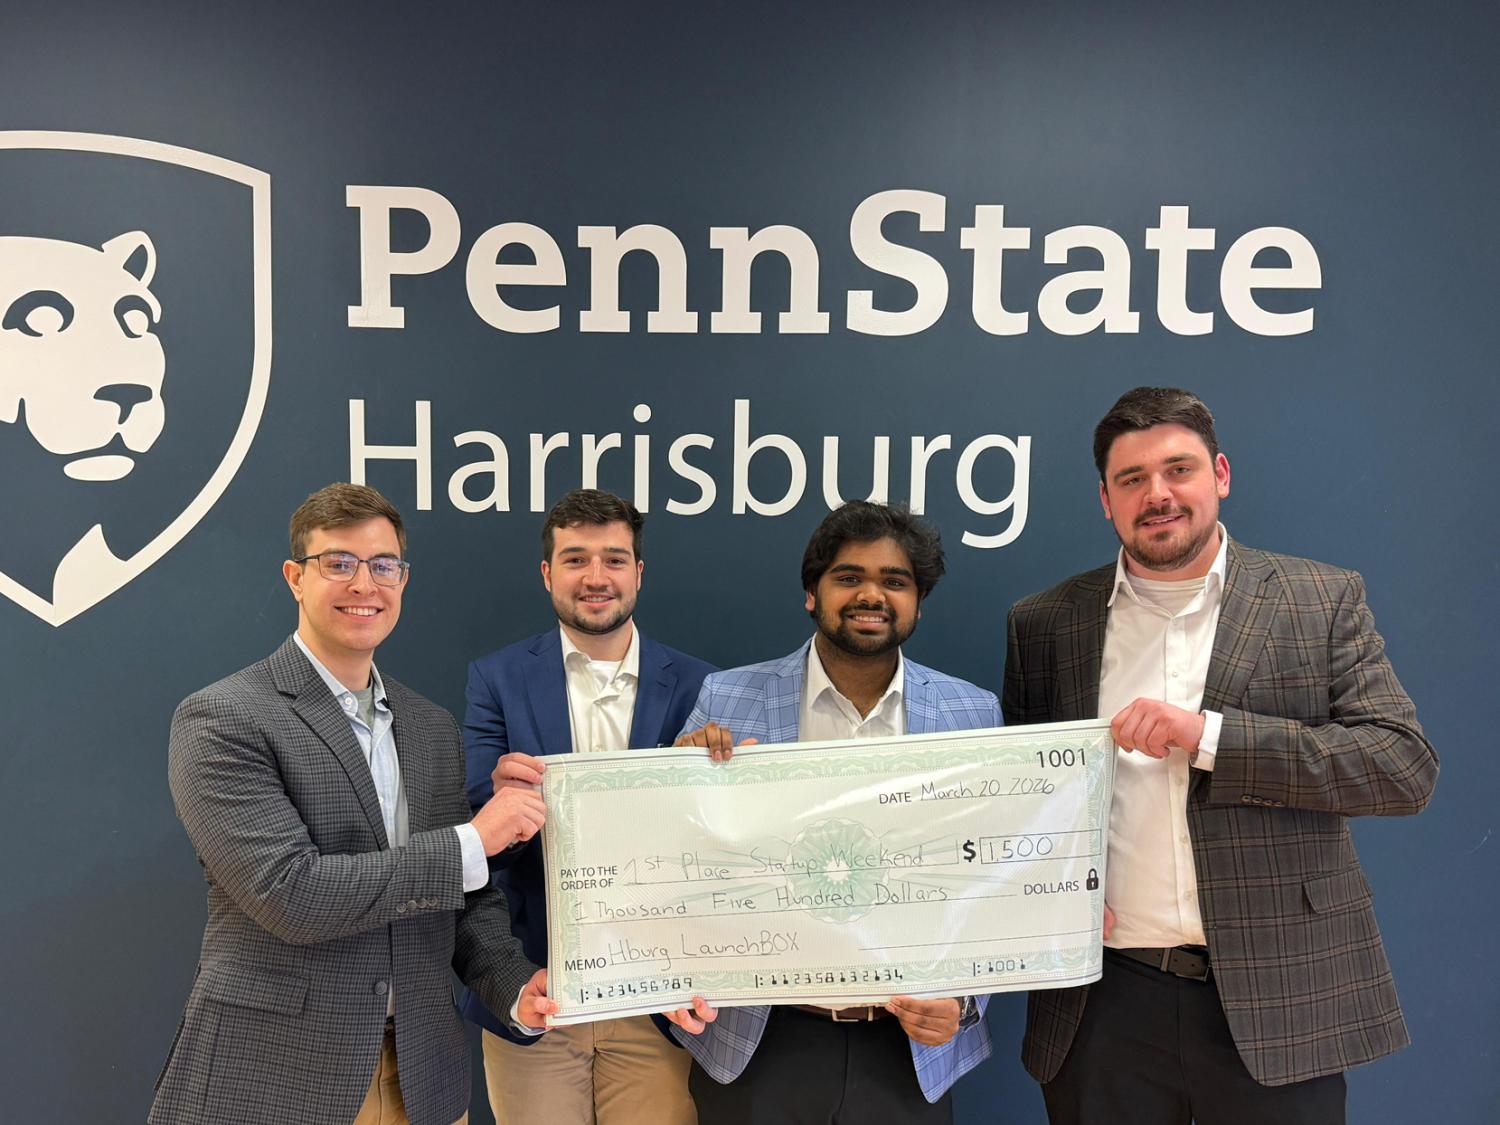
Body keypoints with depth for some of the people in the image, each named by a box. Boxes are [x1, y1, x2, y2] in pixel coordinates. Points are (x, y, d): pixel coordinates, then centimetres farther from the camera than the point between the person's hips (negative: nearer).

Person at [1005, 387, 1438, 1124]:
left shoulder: (1323, 600, 1)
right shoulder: (1044, 623, 5)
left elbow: (1407, 766, -8)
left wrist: (1208, 734, -17)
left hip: (1276, 1001, -1)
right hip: (1105, 1000, 1)